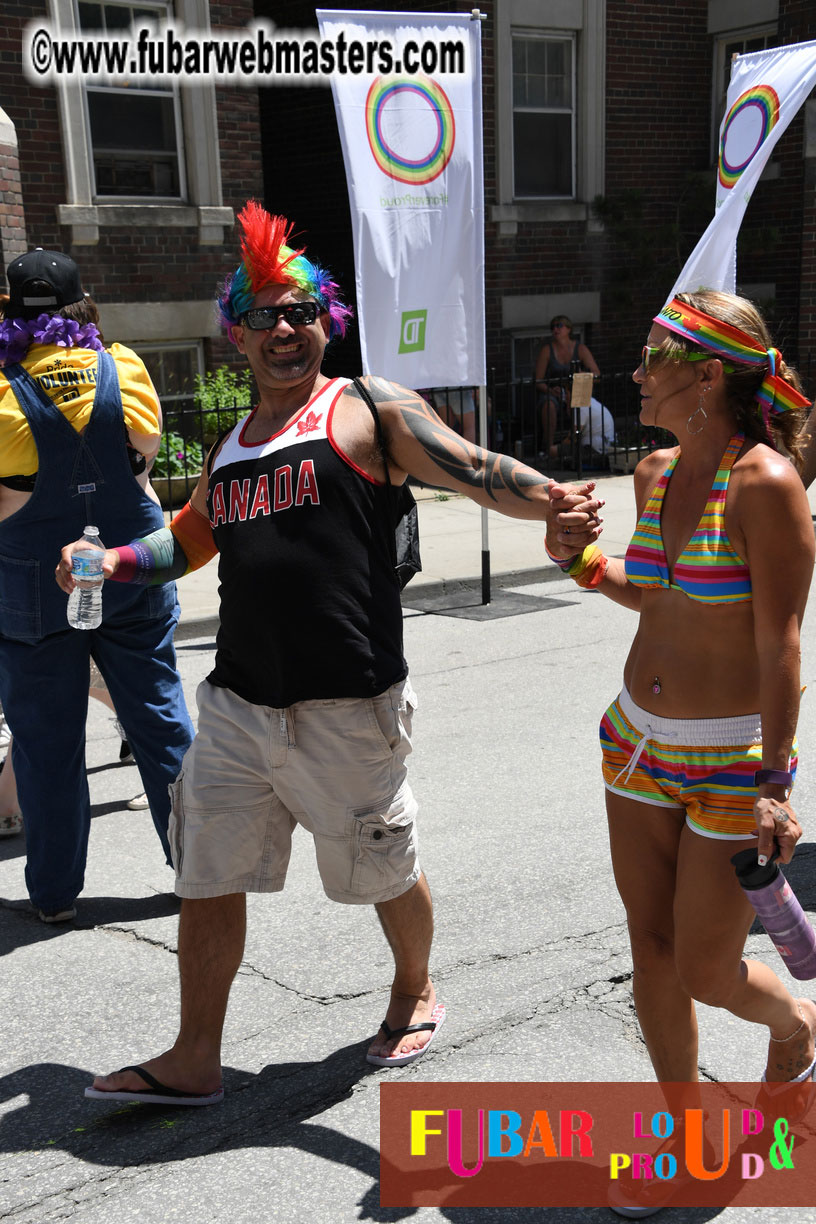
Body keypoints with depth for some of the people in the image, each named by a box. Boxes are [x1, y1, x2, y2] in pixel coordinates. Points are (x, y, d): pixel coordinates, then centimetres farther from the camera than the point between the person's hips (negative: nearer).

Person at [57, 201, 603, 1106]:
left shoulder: (366, 411, -2)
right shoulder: (228, 448, 16)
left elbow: (472, 469, -14)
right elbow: (189, 539, 31)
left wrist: (551, 503, -33)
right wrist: (109, 562, 16)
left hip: (349, 710, -5)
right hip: (237, 707, 6)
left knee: (386, 872, 13)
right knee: (206, 880, 10)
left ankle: (415, 992, 42)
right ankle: (194, 1062, 26)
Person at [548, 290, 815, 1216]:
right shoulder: (655, 473, 4)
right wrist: (583, 561, 2)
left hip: (732, 757, -7)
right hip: (639, 739, 7)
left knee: (705, 973, 3)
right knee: (651, 948, 12)